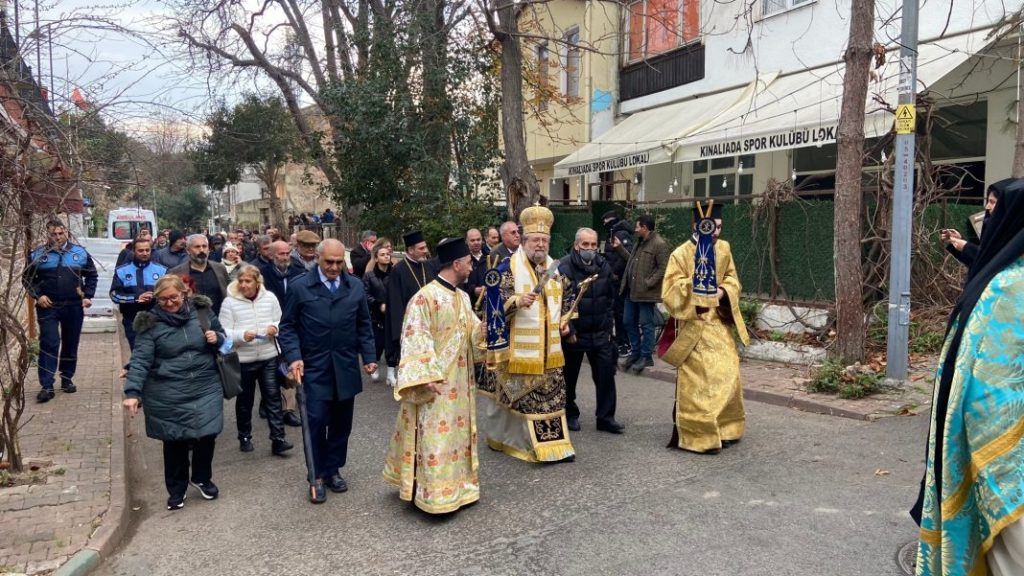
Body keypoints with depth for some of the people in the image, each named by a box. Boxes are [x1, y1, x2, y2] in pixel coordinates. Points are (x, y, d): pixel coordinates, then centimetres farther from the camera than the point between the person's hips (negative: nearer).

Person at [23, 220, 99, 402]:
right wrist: (37, 296, -6)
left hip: (74, 307, 2)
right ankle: (47, 386, -5)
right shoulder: (37, 254, 2)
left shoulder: (80, 252, 4)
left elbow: (92, 276, 11)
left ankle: (67, 379, 25)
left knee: (71, 345, 11)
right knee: (49, 344, -7)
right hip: (48, 307, -1)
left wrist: (88, 296, 0)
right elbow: (27, 278, 9)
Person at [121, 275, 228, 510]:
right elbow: (140, 359, -11)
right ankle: (176, 488, 29)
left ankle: (202, 478, 31)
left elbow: (222, 336, 15)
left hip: (205, 388, 2)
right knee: (175, 441, 8)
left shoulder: (202, 310, 1)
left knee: (207, 434, 3)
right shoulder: (150, 323, -6)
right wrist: (133, 391, -22)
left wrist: (217, 338, -9)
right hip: (168, 394, -1)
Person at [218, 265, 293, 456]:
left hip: (269, 357, 1)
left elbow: (280, 321, 10)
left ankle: (278, 439, 2)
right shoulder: (230, 302, -7)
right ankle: (244, 437, 29)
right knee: (244, 400, 12)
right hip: (242, 360, -1)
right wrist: (241, 335, -25)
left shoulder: (270, 297, -1)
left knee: (273, 397, -1)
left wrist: (275, 328, -13)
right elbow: (224, 333, -8)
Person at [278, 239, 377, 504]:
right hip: (314, 368, -3)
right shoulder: (300, 287, -3)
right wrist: (293, 357, -13)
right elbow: (288, 326, -1)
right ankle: (317, 476, 12)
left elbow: (363, 325, 11)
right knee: (316, 422, -3)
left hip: (346, 368, 3)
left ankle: (333, 470, 26)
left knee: (341, 423, 10)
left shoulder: (356, 286, 6)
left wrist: (369, 356, 5)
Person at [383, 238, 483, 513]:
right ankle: (436, 494, 7)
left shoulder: (463, 298, 9)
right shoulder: (425, 297, -17)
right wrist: (425, 377, -26)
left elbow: (476, 333, 13)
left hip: (459, 382, 9)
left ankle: (457, 484, 29)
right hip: (436, 383, -8)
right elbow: (416, 339, -20)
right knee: (436, 437, -3)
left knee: (457, 433, 16)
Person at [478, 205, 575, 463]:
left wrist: (563, 323, 9)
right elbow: (496, 302, -14)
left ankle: (555, 445, 19)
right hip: (520, 350, -6)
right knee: (525, 399, -1)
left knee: (552, 396, 9)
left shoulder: (553, 267, 12)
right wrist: (518, 301, -30)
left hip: (549, 348, 6)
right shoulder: (508, 267, -9)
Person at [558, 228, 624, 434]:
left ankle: (605, 417, 10)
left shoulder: (603, 266, 5)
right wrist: (568, 331, -16)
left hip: (600, 333, 4)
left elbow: (611, 297, 16)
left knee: (606, 374, 1)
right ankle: (570, 415, 26)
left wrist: (608, 322, 11)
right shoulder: (564, 267, -13)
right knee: (569, 376, 9)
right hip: (573, 334, -4)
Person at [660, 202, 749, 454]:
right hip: (694, 326, -6)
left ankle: (722, 429, 25)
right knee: (697, 381, -4)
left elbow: (732, 279, 14)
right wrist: (690, 283, -26)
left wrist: (723, 291, -6)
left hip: (719, 323, 6)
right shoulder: (681, 254, -13)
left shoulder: (724, 249, 5)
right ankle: (698, 435, 7)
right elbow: (669, 294, -14)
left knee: (727, 375, 9)